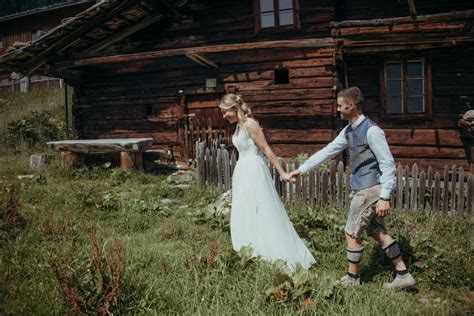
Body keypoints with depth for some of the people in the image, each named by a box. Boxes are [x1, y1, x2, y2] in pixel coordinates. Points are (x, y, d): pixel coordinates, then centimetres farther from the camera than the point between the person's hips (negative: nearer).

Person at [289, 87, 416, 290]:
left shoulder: (371, 131, -19)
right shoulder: (349, 130, 8)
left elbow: (388, 164, -19)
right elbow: (328, 151, 15)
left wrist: (385, 197, -23)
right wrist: (302, 169, 16)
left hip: (369, 190, -9)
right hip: (361, 188, 9)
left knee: (352, 234, 3)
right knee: (377, 233, 14)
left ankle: (352, 279, 20)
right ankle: (403, 275, 21)